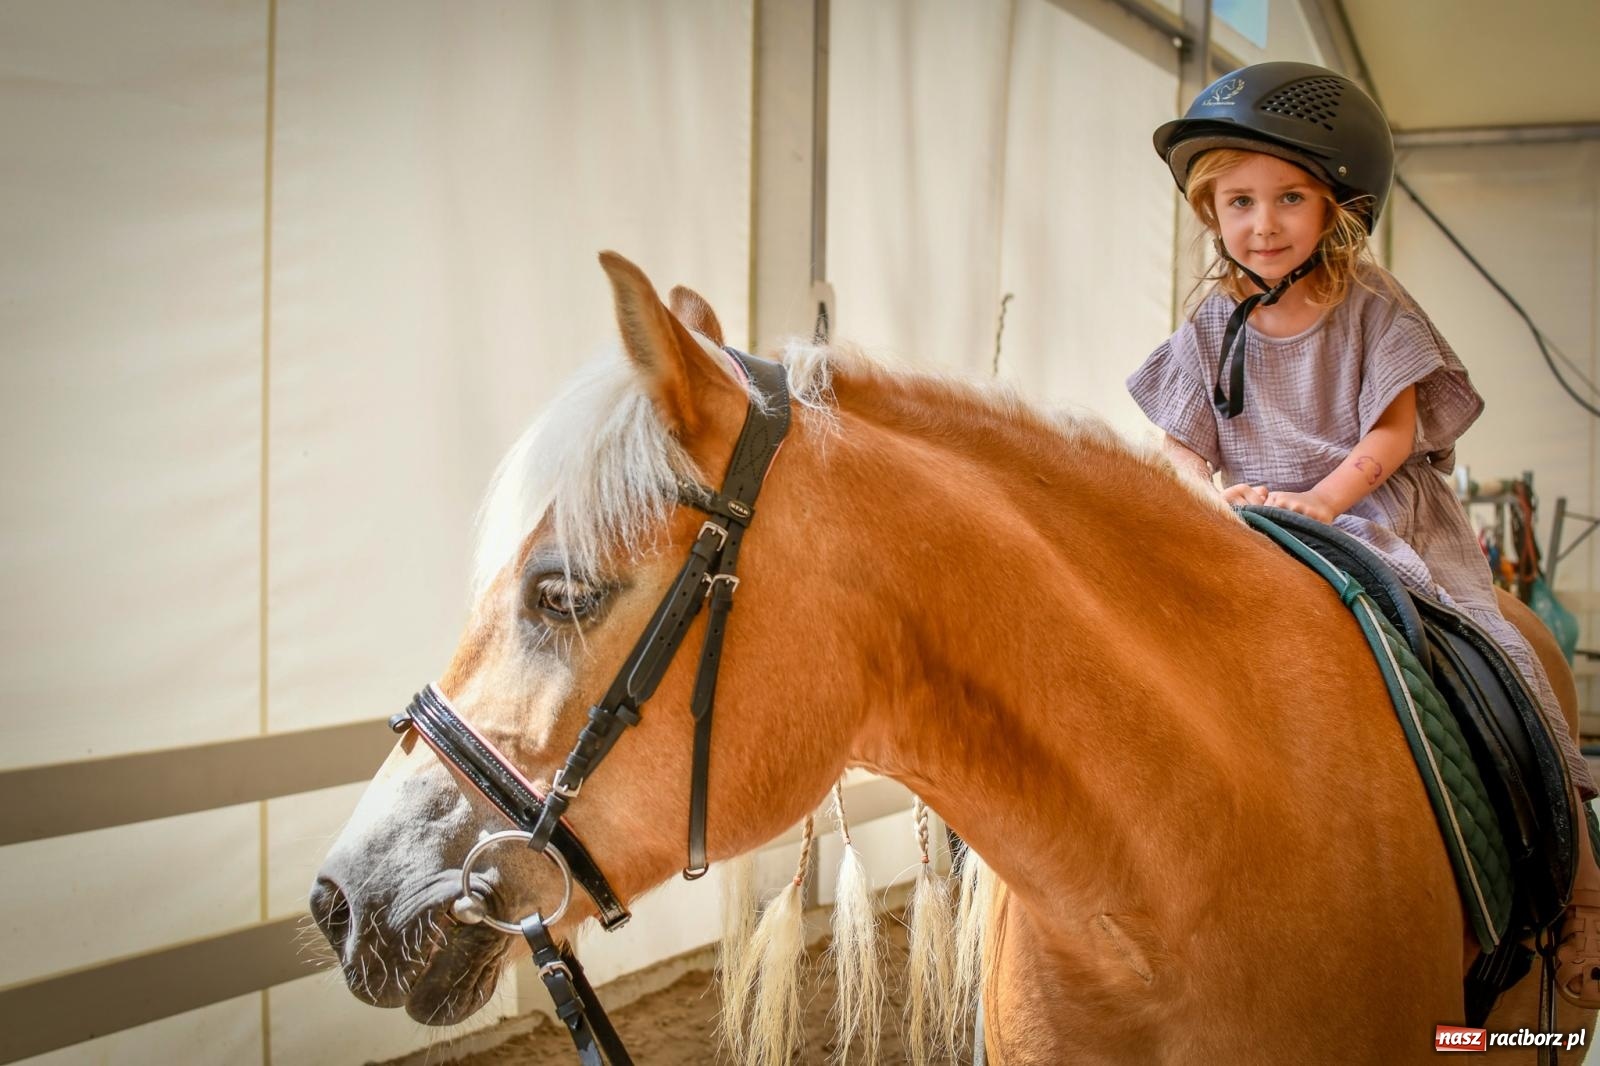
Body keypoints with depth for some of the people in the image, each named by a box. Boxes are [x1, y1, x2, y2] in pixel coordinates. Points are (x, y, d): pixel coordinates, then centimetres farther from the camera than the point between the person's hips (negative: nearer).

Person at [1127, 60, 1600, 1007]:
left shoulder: (1372, 307, -2)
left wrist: (1321, 500, -25)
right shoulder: (1214, 327, 5)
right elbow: (1183, 447, 8)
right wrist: (1211, 499, -15)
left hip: (1382, 519, -2)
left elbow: (1393, 433, -9)